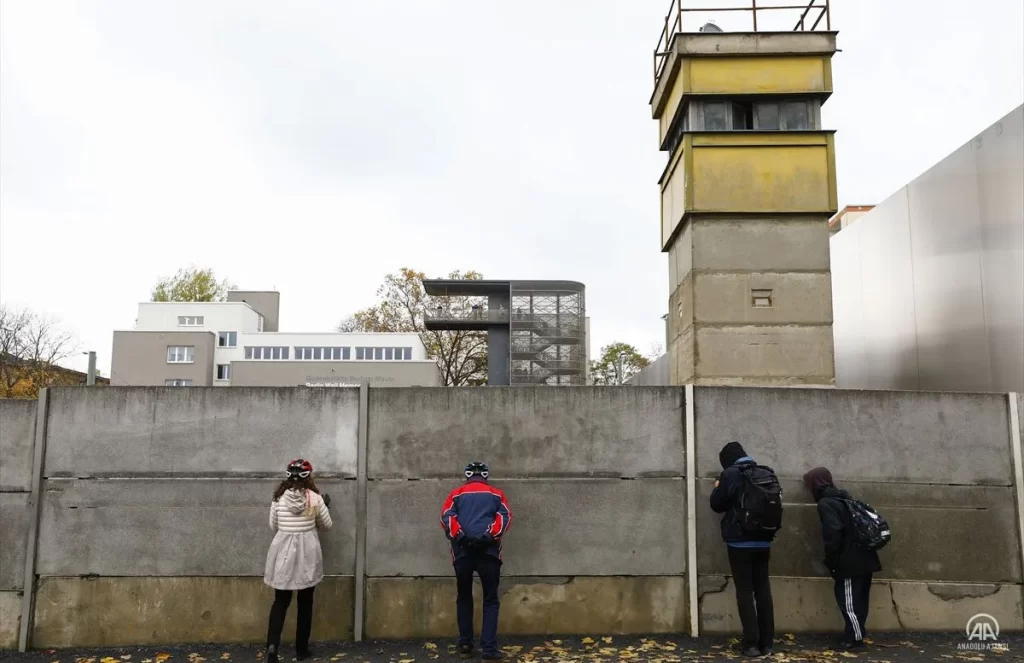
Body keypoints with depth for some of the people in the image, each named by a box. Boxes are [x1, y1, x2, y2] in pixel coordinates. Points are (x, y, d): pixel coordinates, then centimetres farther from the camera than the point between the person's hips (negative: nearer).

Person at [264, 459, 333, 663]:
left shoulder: (279, 497, -5)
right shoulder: (314, 498, -9)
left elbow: (273, 526, 6)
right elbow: (327, 525, 3)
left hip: (284, 551, 1)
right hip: (307, 552, -1)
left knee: (280, 601, 11)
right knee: (305, 603, 12)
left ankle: (272, 644, -8)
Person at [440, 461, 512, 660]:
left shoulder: (457, 494, 17)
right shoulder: (496, 494, 17)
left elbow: (446, 516, 2)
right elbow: (505, 516, 1)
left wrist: (457, 535, -8)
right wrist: (492, 534, -9)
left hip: (463, 551, 1)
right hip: (488, 550, -1)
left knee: (464, 598, 16)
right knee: (490, 600, 4)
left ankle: (465, 645, 14)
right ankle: (489, 648, -5)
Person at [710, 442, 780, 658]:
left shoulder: (730, 475, -9)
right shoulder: (767, 474, 5)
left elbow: (717, 505, 0)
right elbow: (777, 504, 15)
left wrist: (717, 488, 17)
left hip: (739, 542, -4)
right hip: (763, 542, 5)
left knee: (745, 591, 0)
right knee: (763, 590, 10)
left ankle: (751, 644, -2)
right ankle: (766, 643, 12)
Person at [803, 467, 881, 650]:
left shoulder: (826, 504, -11)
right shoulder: (844, 499, 16)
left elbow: (833, 535, -21)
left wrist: (831, 562, -10)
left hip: (850, 563, -9)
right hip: (863, 559, 9)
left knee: (848, 601, -1)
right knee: (858, 600, 14)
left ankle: (855, 638, 4)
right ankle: (857, 634, 22)